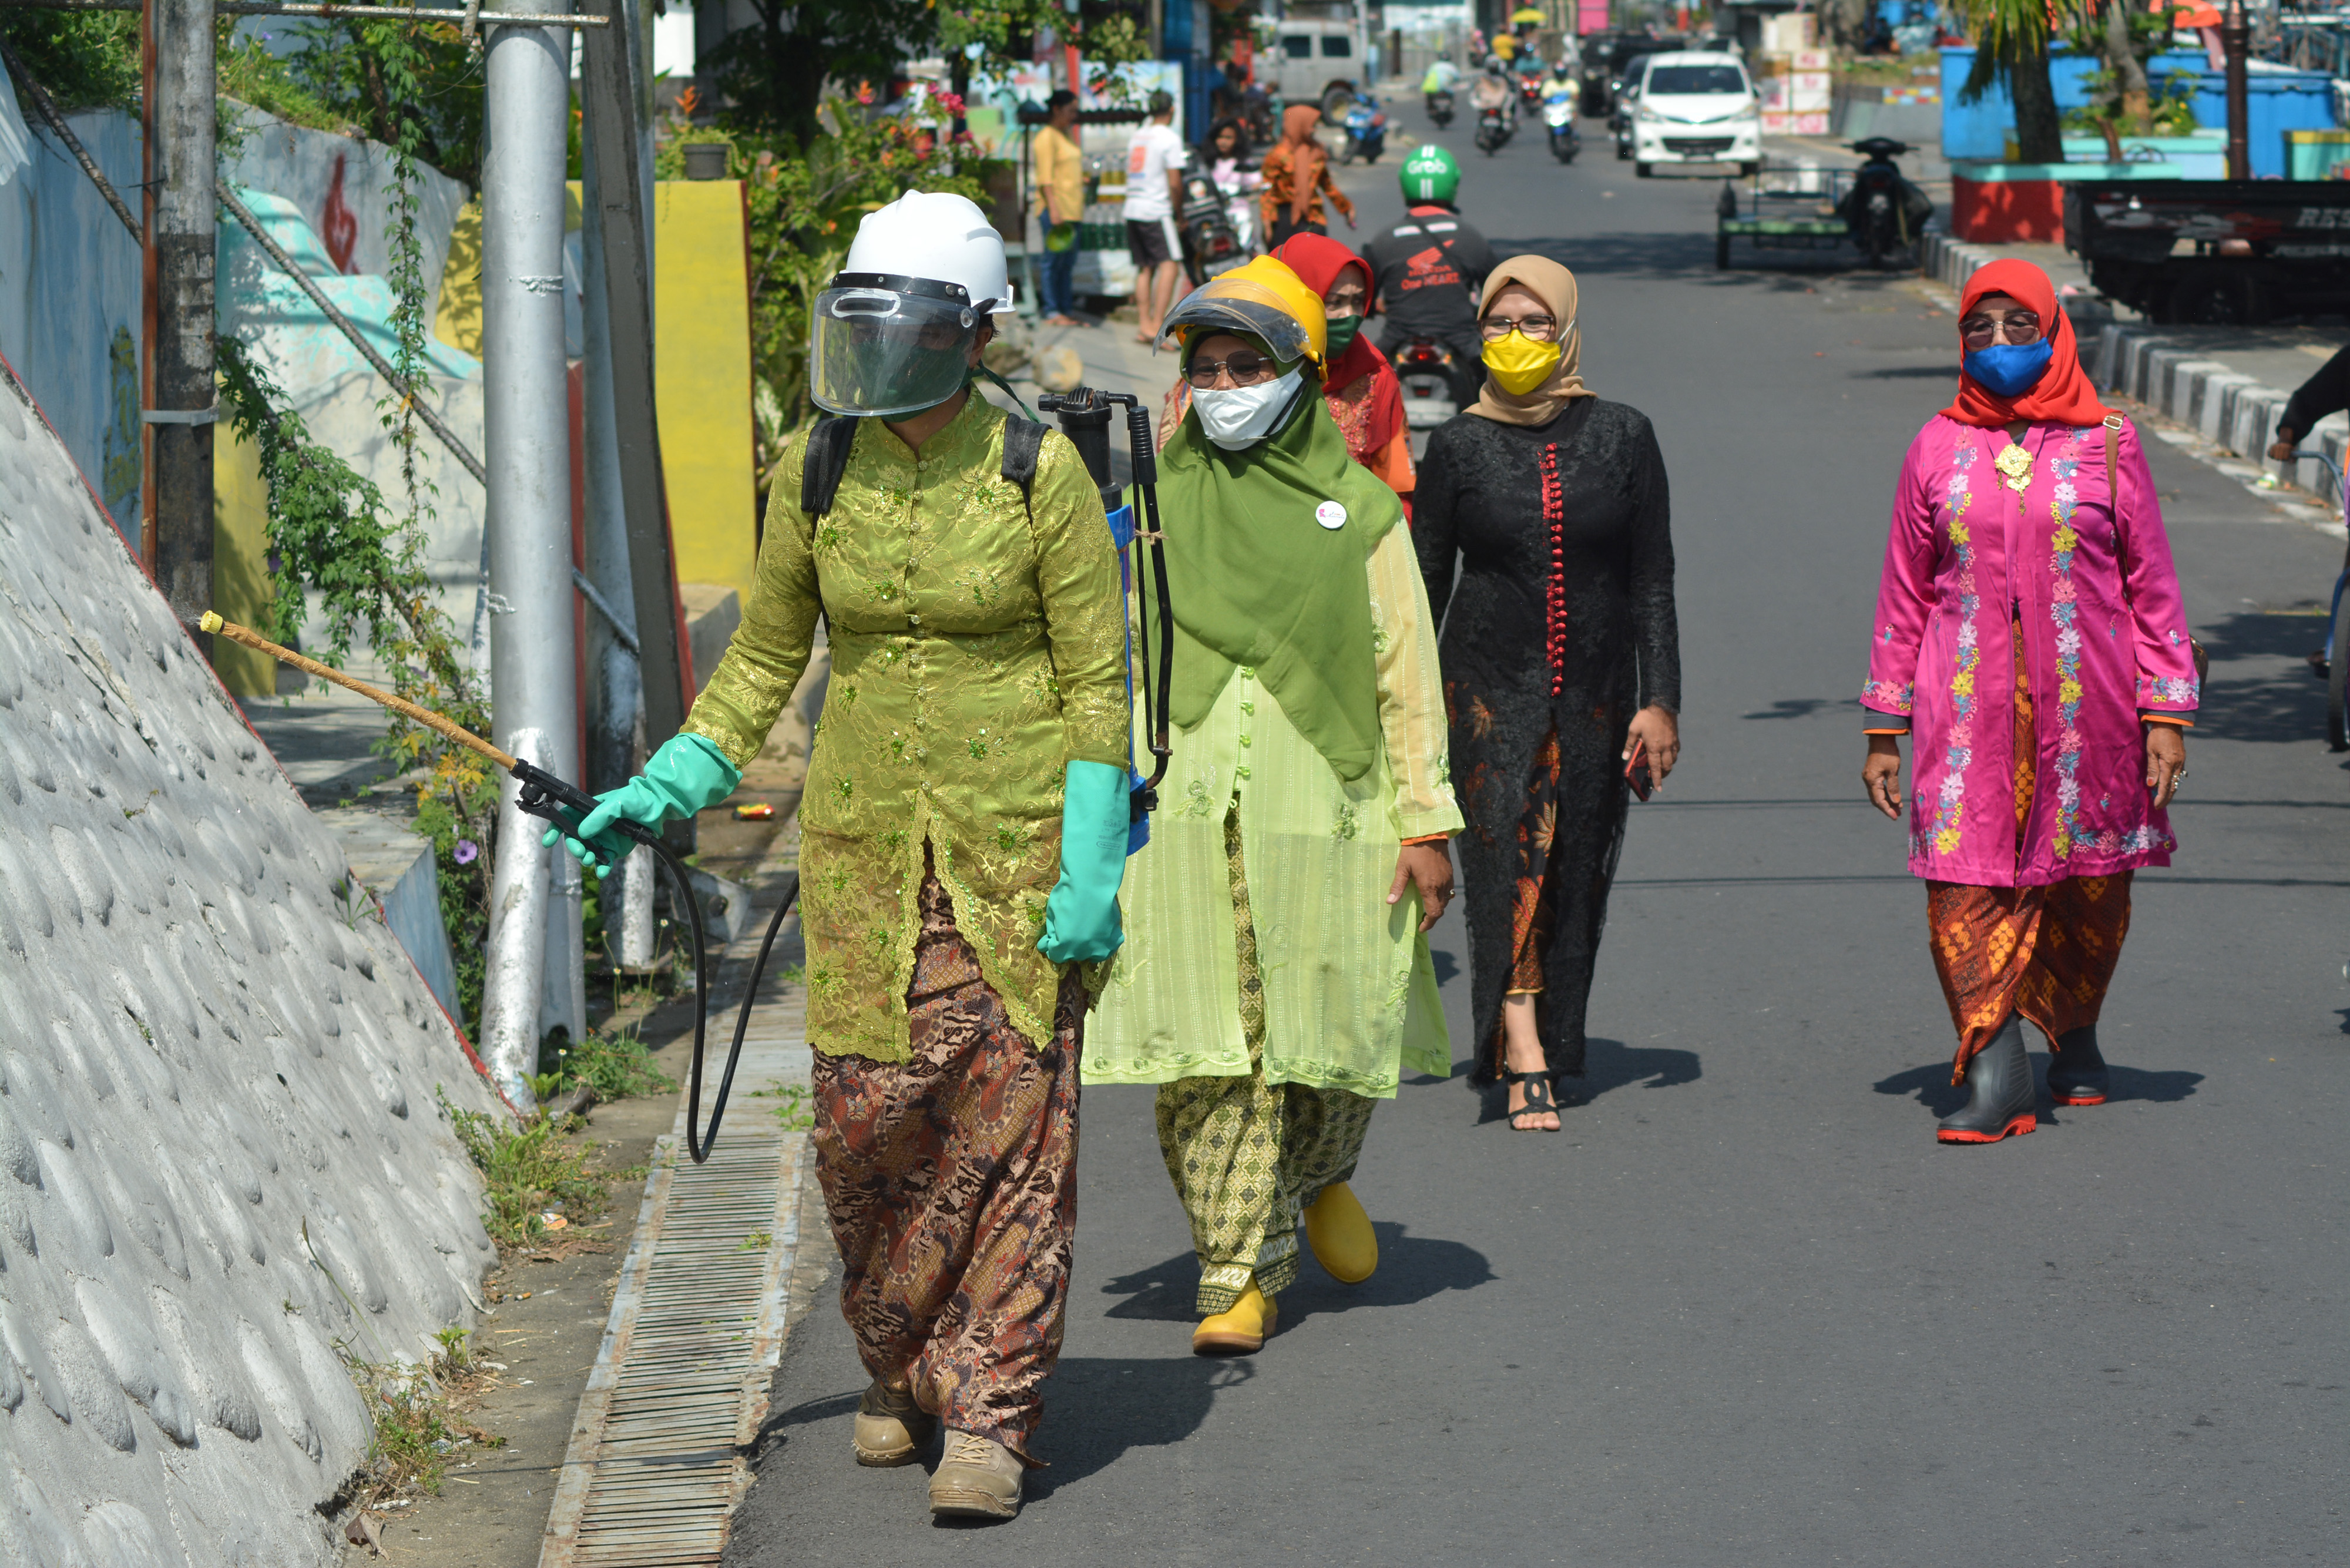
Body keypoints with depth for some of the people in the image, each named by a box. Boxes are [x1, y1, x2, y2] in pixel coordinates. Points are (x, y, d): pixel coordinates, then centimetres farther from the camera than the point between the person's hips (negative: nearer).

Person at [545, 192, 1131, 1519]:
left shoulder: (1040, 473, -8)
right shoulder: (821, 474, 2)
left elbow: (1098, 680, -6)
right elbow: (765, 662, 13)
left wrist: (1090, 870, -12)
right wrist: (661, 794, 3)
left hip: (1015, 838, -3)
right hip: (866, 844, 3)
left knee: (1009, 1122, -5)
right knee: (869, 1124, 1)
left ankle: (991, 1419, 1)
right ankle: (904, 1375, 22)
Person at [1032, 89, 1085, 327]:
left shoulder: (1068, 135, 19)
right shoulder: (1047, 137, -8)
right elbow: (1045, 176, -14)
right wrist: (1053, 209, -20)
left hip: (1072, 209, 9)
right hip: (1055, 207, -9)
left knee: (1069, 263, 7)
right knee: (1054, 260, -8)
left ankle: (1066, 311, 9)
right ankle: (1051, 313, -7)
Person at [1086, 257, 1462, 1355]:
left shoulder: (1356, 509, 5)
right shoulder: (1155, 503, 8)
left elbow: (1407, 678, 6)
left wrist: (1426, 823, 0)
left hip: (1324, 808, 0)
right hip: (1184, 812, 0)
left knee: (1341, 1024, 5)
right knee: (1210, 1058, -5)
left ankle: (1321, 1173, 37)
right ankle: (1241, 1274, 4)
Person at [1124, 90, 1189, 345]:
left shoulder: (1137, 136, 16)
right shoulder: (1170, 138, -7)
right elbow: (1174, 183, -12)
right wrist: (1179, 210, 2)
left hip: (1132, 209, 8)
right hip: (1156, 211, -8)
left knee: (1145, 269, 12)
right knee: (1170, 266, -12)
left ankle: (1144, 325, 8)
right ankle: (1157, 326, -23)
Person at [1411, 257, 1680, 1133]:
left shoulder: (1622, 438, 3)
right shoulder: (1460, 447, 2)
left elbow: (1653, 583, 4)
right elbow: (1426, 583, 6)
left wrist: (1660, 702, -3)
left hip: (1596, 696, 2)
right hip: (1490, 689, -2)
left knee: (1576, 874, 5)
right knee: (1509, 847, -17)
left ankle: (1549, 1051, 19)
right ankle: (1523, 1058, -24)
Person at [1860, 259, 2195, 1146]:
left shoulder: (2106, 445, 3)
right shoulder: (1938, 449, 6)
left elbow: (2150, 585, 5)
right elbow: (1904, 595, 10)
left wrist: (2166, 713, 0)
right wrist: (1884, 730, 8)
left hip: (2086, 701, 0)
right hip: (1968, 706, 0)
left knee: (2089, 884, 9)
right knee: (1965, 882, -12)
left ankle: (2074, 1035, 32)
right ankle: (1994, 1071, -11)